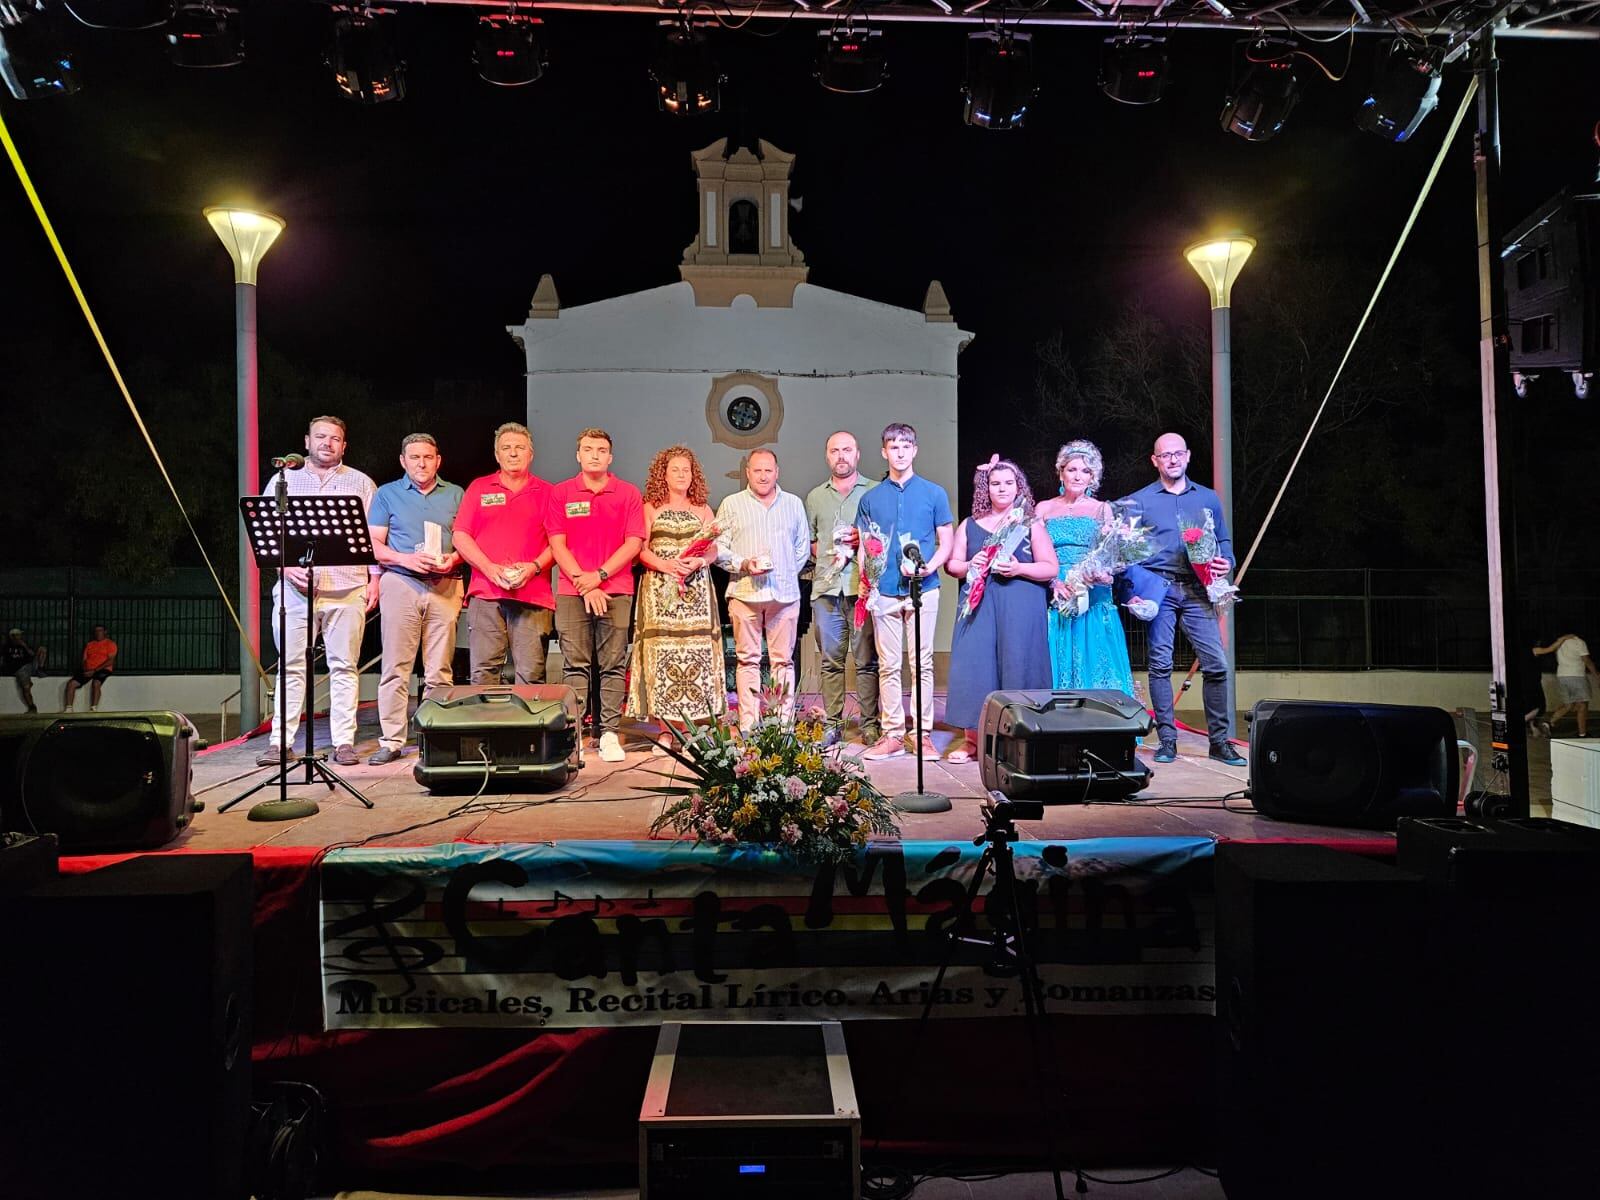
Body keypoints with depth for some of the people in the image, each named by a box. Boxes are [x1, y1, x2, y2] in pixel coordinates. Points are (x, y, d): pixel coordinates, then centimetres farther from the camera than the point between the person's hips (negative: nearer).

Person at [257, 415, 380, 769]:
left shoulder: (360, 483, 13)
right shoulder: (284, 480, 14)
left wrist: (374, 579, 1)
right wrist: (285, 564, -5)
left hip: (347, 589, 0)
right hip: (294, 588, 1)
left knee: (344, 666, 1)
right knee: (291, 665, 1)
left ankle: (344, 741, 5)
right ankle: (280, 741, 6)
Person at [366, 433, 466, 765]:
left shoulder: (455, 494, 15)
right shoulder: (387, 494, 12)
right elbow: (373, 544, 5)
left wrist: (454, 559, -9)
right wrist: (405, 559, -11)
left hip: (444, 586, 1)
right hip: (400, 584, -1)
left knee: (439, 670, 0)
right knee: (396, 668, -3)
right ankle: (391, 741, 1)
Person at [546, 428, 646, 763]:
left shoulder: (628, 494, 8)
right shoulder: (560, 493, 9)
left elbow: (634, 543, 1)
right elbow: (557, 544, 3)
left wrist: (599, 576, -8)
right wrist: (583, 583, -7)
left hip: (616, 591, 0)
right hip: (572, 591, 0)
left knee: (613, 665, -1)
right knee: (575, 665, -1)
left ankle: (610, 734, 2)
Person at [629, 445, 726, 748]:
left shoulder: (703, 510, 17)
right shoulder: (650, 508, 10)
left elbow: (713, 550, 9)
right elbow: (641, 550, 1)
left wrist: (699, 561, -12)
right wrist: (667, 565, -16)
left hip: (696, 590, 2)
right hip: (660, 591, -1)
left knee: (695, 652, -6)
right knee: (662, 653, -7)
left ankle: (687, 730, -1)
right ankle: (665, 731, -1)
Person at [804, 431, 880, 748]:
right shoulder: (815, 496, 18)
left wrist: (864, 538, -9)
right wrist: (827, 554, 2)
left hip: (862, 586, -3)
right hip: (826, 587, 3)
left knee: (866, 659, -1)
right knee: (831, 659, 5)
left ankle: (870, 724, 5)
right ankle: (832, 724, 11)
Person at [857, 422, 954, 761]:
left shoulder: (934, 494, 7)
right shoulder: (871, 499, 12)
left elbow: (946, 542, 6)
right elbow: (865, 547, 13)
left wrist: (928, 567, -13)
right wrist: (867, 583, -3)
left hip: (923, 590, -1)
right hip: (884, 593, 2)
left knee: (922, 664, 1)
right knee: (888, 666, 4)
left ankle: (922, 733, 8)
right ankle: (892, 734, 10)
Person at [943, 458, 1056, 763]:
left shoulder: (1031, 524, 7)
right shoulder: (970, 525, 15)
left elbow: (1050, 568, 3)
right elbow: (951, 563, 15)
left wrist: (1019, 569, -13)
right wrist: (969, 566, -6)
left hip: (1020, 609, -2)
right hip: (978, 605, 2)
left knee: (1016, 666, -4)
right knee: (973, 666, -4)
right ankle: (972, 737, 3)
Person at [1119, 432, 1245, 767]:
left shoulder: (1208, 499, 17)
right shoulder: (1139, 501, 8)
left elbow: (1224, 540, 20)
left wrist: (1225, 561, 0)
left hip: (1197, 591, 2)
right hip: (1159, 589, -2)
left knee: (1215, 664, -6)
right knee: (1160, 664, -4)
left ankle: (1219, 740, 3)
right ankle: (1166, 739, 4)